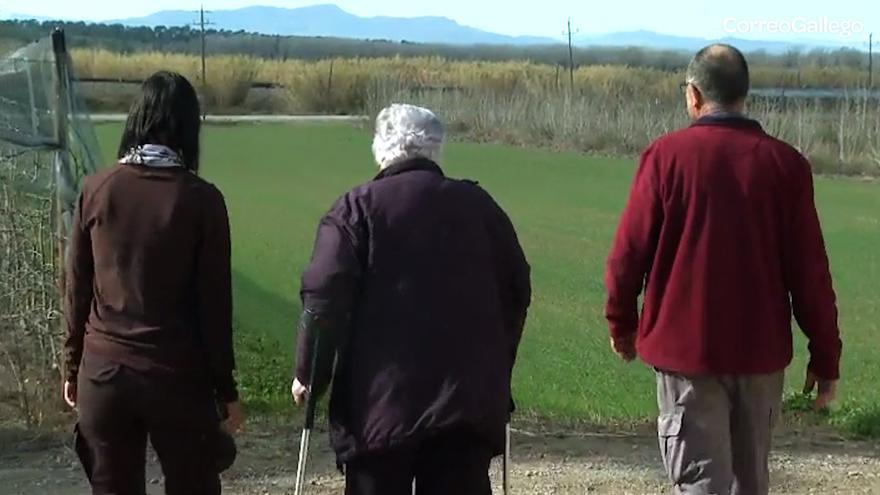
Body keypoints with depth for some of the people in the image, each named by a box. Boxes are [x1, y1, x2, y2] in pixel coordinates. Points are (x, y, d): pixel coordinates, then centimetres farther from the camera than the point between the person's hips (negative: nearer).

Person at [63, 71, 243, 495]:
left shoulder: (97, 189, -2)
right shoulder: (201, 199, -9)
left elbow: (77, 289, 3)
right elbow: (214, 302, -6)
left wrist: (73, 367, 15)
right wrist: (225, 387, 3)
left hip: (104, 371, 3)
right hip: (177, 374, -2)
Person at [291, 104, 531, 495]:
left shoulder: (357, 209, -2)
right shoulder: (477, 204, 9)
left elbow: (324, 297, -9)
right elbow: (516, 288, 14)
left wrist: (308, 374, 0)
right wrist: (496, 369, 22)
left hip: (381, 401, -2)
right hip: (469, 398, 3)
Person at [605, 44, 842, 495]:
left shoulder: (667, 155, -7)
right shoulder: (785, 163, -1)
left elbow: (629, 252, -5)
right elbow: (810, 270, -1)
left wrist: (622, 324, 11)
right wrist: (825, 355, 7)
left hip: (685, 348, -3)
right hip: (762, 351, 3)